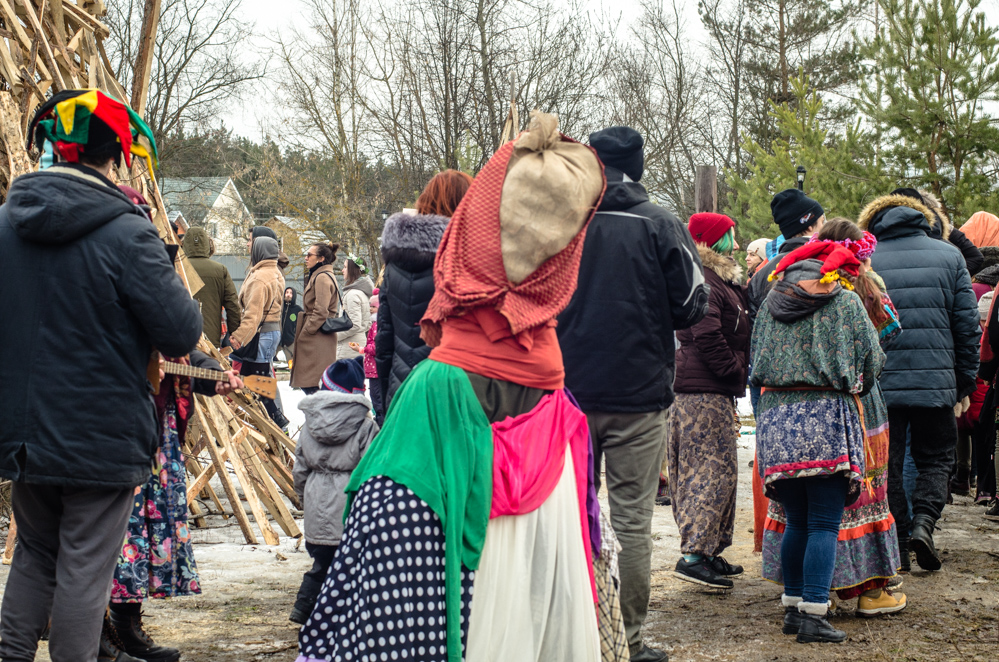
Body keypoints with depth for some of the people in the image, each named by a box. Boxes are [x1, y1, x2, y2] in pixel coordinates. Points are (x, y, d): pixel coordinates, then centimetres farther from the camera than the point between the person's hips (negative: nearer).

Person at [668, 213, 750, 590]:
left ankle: (711, 551, 19)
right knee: (714, 469, -11)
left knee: (718, 471, 13)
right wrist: (735, 370, -15)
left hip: (709, 392, 11)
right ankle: (694, 555, -12)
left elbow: (734, 331, 26)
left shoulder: (721, 283, 21)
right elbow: (706, 337, -23)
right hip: (705, 393, -11)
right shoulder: (705, 284, -14)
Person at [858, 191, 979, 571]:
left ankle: (896, 545, 9)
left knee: (886, 464, 9)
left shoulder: (863, 261, 2)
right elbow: (967, 325, 4)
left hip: (879, 383, 0)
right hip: (936, 381, 0)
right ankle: (924, 520, -7)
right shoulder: (949, 256, 4)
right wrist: (966, 382, 12)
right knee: (936, 458, 14)